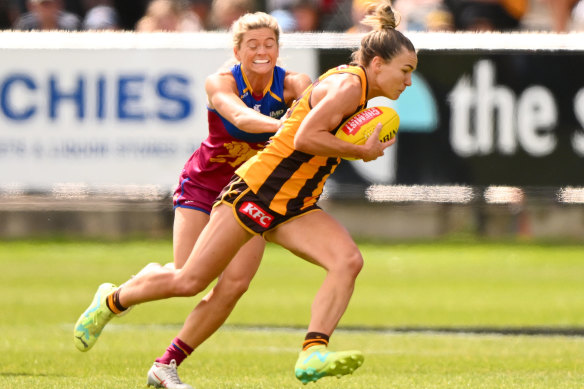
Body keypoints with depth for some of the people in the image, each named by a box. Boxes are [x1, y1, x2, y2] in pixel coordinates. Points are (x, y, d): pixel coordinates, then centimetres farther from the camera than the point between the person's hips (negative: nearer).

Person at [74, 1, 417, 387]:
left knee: (348, 260, -19)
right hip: (257, 191, -9)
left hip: (294, 208, 9)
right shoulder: (348, 84, -15)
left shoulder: (352, 84, 14)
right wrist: (362, 152, -17)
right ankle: (111, 301, 25)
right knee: (189, 281, -1)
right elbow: (304, 139, -26)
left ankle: (313, 355, -29)